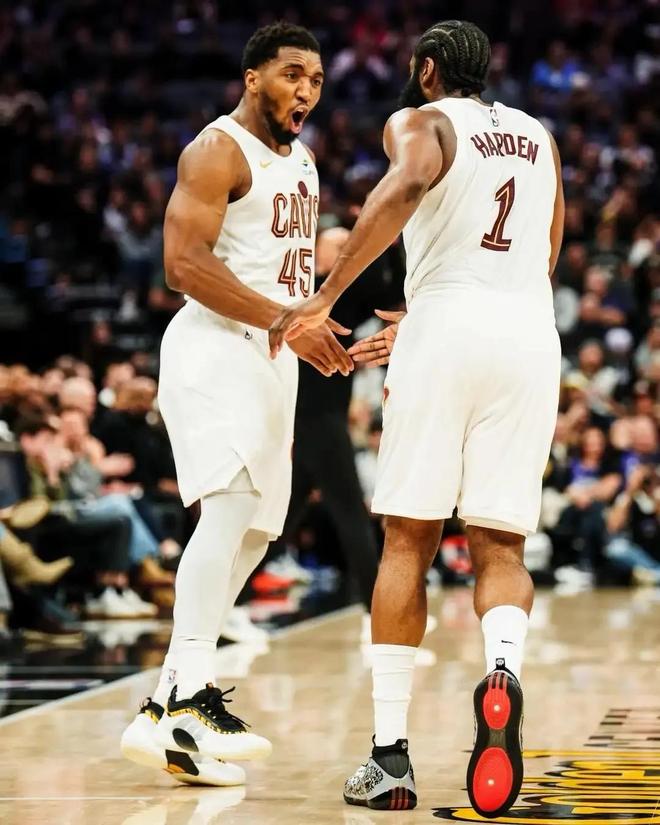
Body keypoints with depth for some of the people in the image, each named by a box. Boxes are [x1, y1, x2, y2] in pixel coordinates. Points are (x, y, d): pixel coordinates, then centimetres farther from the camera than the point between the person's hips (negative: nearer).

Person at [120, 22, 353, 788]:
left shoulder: (300, 160, 19)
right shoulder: (217, 151, -9)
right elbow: (184, 263, -19)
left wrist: (318, 335, 15)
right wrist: (285, 320, -24)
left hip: (273, 357, 10)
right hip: (217, 349, -10)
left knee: (251, 531, 8)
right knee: (232, 504, -25)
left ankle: (163, 709, 12)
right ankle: (189, 697, -34)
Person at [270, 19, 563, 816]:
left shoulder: (419, 121, 7)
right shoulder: (538, 136, 25)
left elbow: (407, 186, -18)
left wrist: (323, 297, -18)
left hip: (447, 330, -4)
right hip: (530, 335, 4)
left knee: (408, 542, 4)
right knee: (500, 546, 5)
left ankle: (389, 755, 2)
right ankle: (503, 666, -28)